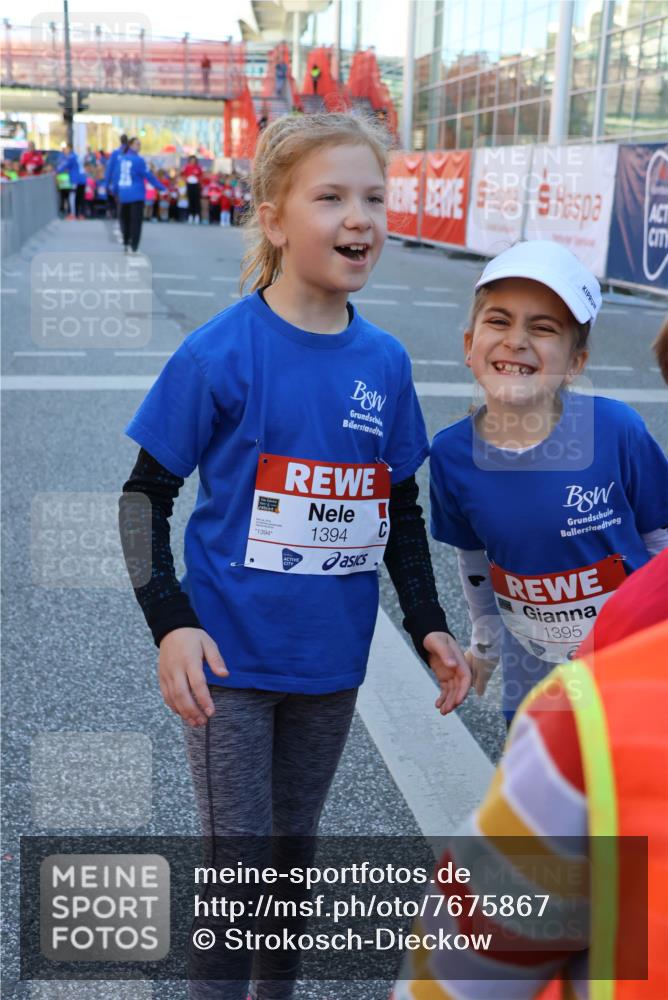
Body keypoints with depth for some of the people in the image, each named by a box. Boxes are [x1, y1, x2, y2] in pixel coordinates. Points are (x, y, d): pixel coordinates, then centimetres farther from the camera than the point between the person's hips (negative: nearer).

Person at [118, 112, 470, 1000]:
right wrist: (170, 622, -20)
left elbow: (400, 505, 9)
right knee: (236, 864, 5)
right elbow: (146, 494, -9)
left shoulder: (385, 360, -1)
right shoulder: (222, 352, -15)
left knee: (296, 844, 22)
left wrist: (427, 625, 4)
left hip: (331, 660, 5)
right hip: (231, 658, -4)